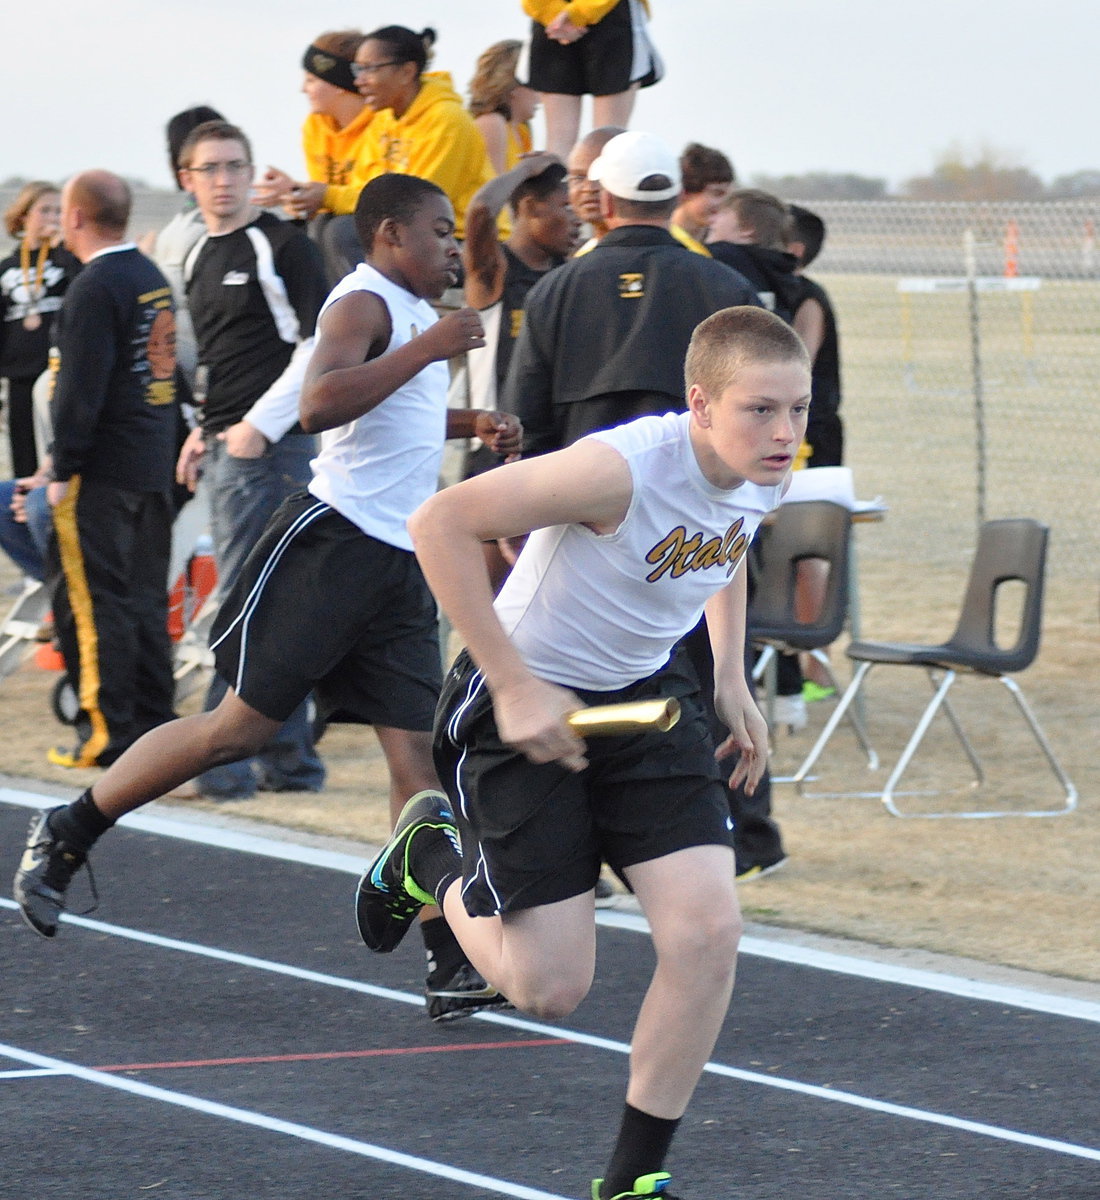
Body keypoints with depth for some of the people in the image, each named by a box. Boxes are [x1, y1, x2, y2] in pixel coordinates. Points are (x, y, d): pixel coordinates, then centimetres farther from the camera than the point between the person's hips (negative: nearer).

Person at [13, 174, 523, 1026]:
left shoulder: (414, 314, 21)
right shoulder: (366, 302, -10)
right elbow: (321, 403, -29)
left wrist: (470, 424, 24)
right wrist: (426, 350, -28)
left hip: (398, 565, 9)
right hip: (331, 544, -8)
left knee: (419, 751, -2)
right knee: (242, 726, -7)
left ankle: (454, 965, -8)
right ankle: (66, 836, 9)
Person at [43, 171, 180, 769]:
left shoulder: (94, 288, -16)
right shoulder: (153, 278, 12)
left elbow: (81, 390, -19)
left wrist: (63, 471, -14)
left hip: (102, 472, -9)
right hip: (154, 464, 9)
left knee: (92, 602, -4)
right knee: (145, 597, 13)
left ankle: (108, 734, -4)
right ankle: (155, 724, 15)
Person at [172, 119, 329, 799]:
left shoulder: (282, 246, -8)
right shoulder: (200, 257, 17)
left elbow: (321, 346, -14)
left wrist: (259, 425, -16)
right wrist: (204, 430, 15)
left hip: (270, 445, -9)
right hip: (224, 448, 9)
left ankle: (223, 760, -10)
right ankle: (291, 760, 14)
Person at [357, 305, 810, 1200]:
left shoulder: (764, 481, -8)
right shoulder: (623, 468, -32)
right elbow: (441, 524, -30)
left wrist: (731, 678, 8)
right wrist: (516, 688, -29)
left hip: (645, 699, 6)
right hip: (525, 702, -6)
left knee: (708, 932, -11)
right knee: (550, 987, -4)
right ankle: (433, 855, 29)